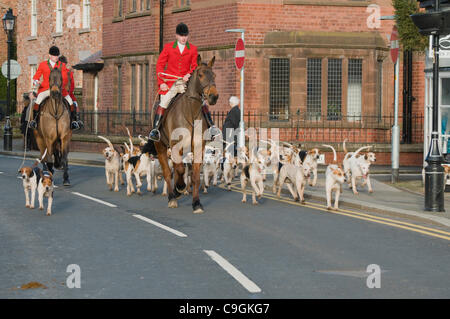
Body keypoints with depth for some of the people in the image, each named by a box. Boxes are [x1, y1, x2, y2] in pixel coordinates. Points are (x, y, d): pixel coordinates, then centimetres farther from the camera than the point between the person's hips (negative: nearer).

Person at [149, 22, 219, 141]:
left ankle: (211, 126, 1)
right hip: (170, 84, -1)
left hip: (186, 82, 1)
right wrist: (161, 82, -3)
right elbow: (160, 65, 5)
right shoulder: (168, 47, 4)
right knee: (163, 103, -16)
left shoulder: (193, 49, 7)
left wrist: (189, 74, -14)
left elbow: (195, 66, 9)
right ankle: (155, 129, -13)